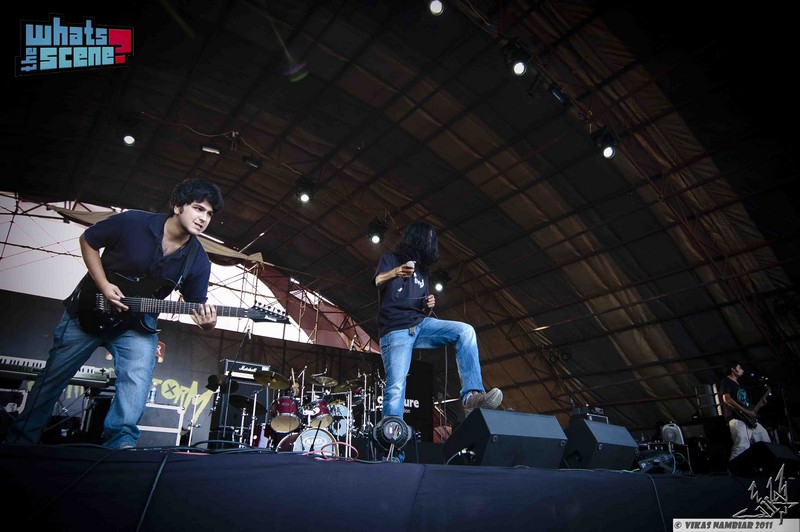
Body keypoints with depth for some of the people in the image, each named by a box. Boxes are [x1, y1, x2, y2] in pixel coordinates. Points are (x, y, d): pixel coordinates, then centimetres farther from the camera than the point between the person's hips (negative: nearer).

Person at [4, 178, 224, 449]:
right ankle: (20, 441, 34)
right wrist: (104, 285, -16)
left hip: (138, 323, 1)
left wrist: (206, 321, -30)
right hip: (88, 310, -1)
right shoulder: (132, 222, -20)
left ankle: (120, 443, -10)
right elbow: (88, 241, -5)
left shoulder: (197, 261, -13)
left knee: (137, 382, -24)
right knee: (52, 377, 13)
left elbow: (197, 304, -5)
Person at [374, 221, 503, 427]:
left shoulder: (422, 272, 24)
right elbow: (379, 281, -13)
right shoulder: (390, 258, 10)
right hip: (395, 331, -5)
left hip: (421, 324, 5)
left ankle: (471, 396, -25)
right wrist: (396, 272, -36)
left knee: (465, 331, -16)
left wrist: (429, 307, -1)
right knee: (396, 388, -17)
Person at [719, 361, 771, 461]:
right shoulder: (726, 382, 0)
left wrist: (760, 403, 16)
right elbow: (726, 399, -14)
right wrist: (745, 411, -16)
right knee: (742, 448, -20)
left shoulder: (739, 385, 28)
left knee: (766, 443, 11)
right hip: (737, 419, -10)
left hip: (750, 420, 10)